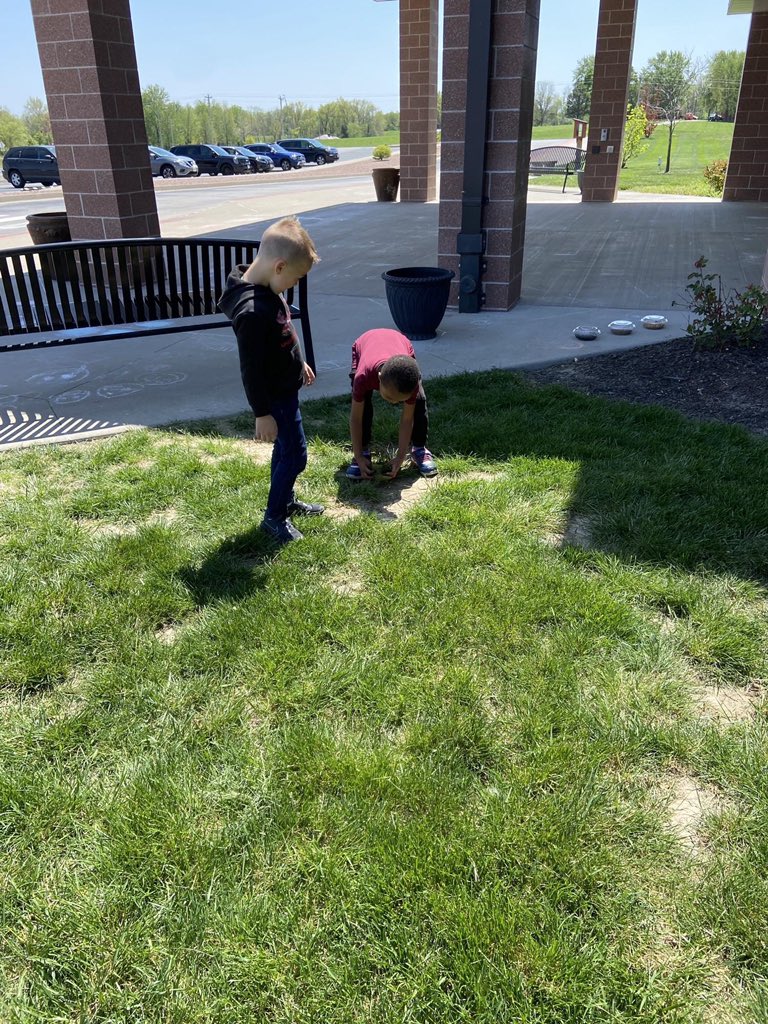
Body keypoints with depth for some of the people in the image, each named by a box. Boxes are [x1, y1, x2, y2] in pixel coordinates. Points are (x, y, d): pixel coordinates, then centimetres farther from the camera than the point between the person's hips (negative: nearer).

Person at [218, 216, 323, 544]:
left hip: (285, 387, 10)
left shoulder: (267, 290, -1)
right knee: (295, 454, 1)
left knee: (285, 449, 21)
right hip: (276, 396, -10)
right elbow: (251, 369, -27)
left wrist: (299, 362, 27)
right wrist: (262, 414, -21)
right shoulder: (252, 311, -32)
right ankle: (274, 517, 16)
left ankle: (286, 501, 39)